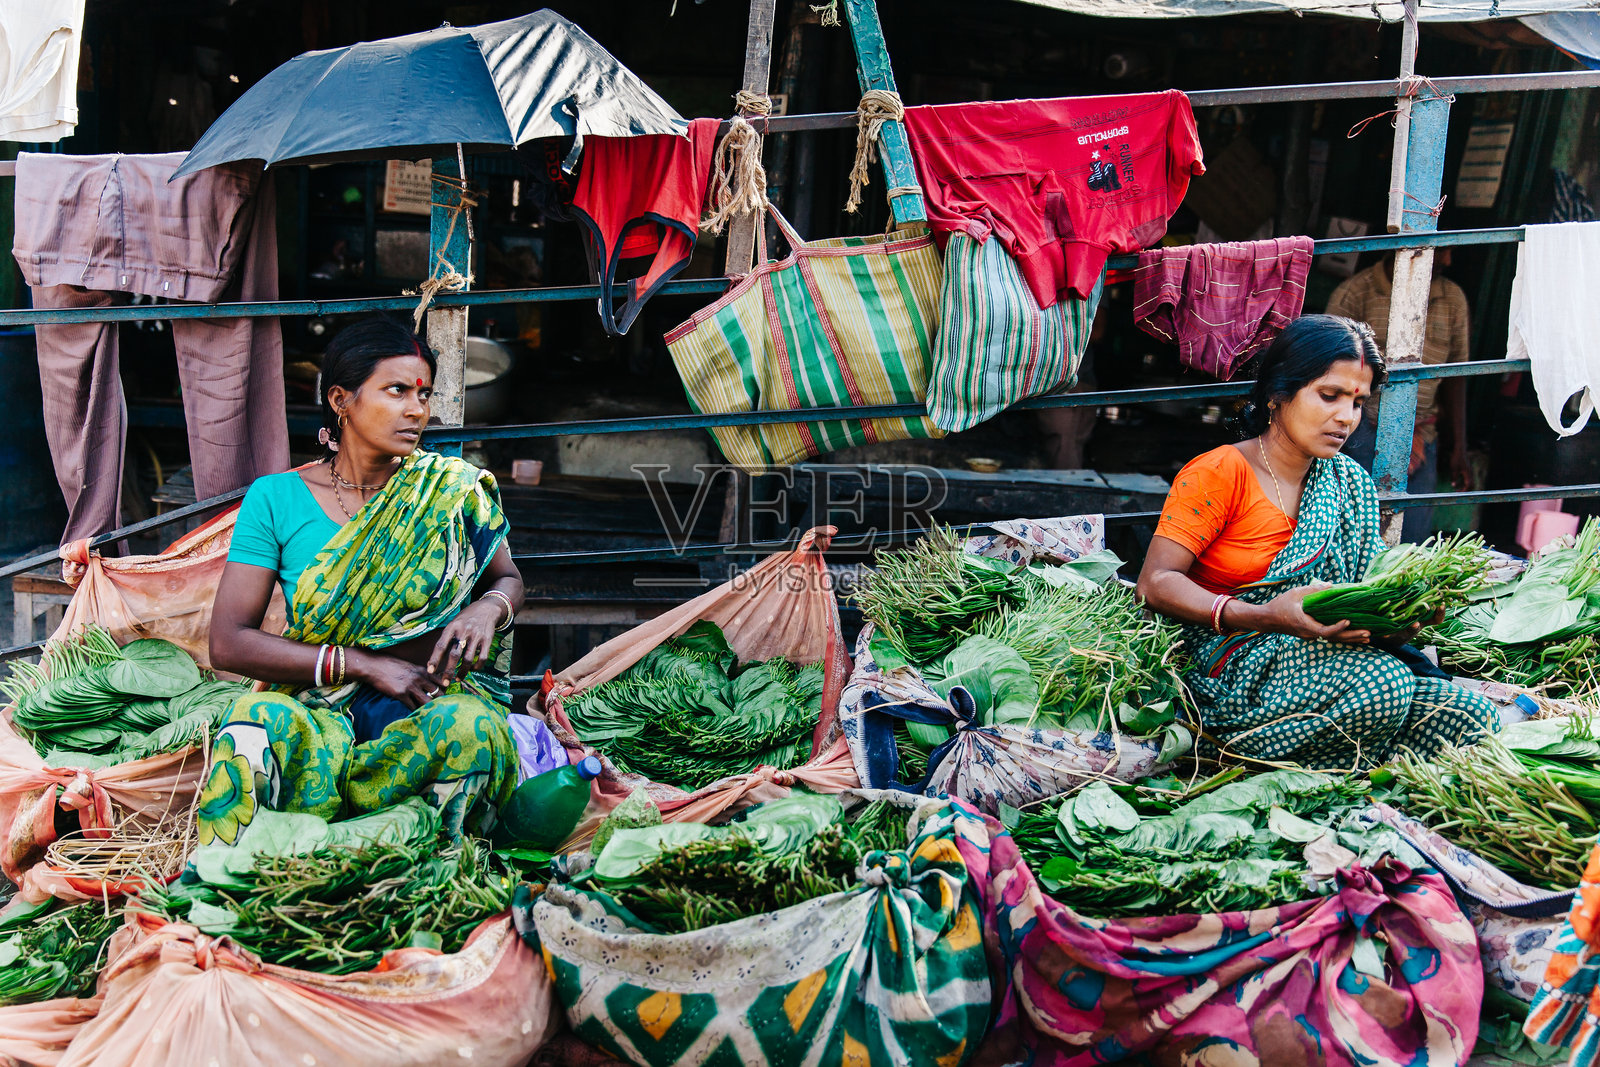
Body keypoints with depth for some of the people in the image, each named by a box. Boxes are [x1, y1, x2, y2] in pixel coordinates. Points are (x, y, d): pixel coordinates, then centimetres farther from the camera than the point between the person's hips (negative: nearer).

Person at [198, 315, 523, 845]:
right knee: (261, 721, -34)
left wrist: (489, 608, -8)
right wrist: (363, 664, -14)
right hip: (316, 711, 0)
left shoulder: (455, 492, 5)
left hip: (432, 705, 1)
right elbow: (228, 643, -3)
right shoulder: (275, 499, 2)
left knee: (470, 726, -34)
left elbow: (507, 578, 20)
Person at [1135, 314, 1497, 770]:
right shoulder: (1219, 474, -4)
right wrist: (1265, 617, -25)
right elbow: (1156, 582, -12)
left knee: (1472, 716, -15)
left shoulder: (1352, 485, 15)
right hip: (1235, 671, -6)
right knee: (1380, 682, -32)